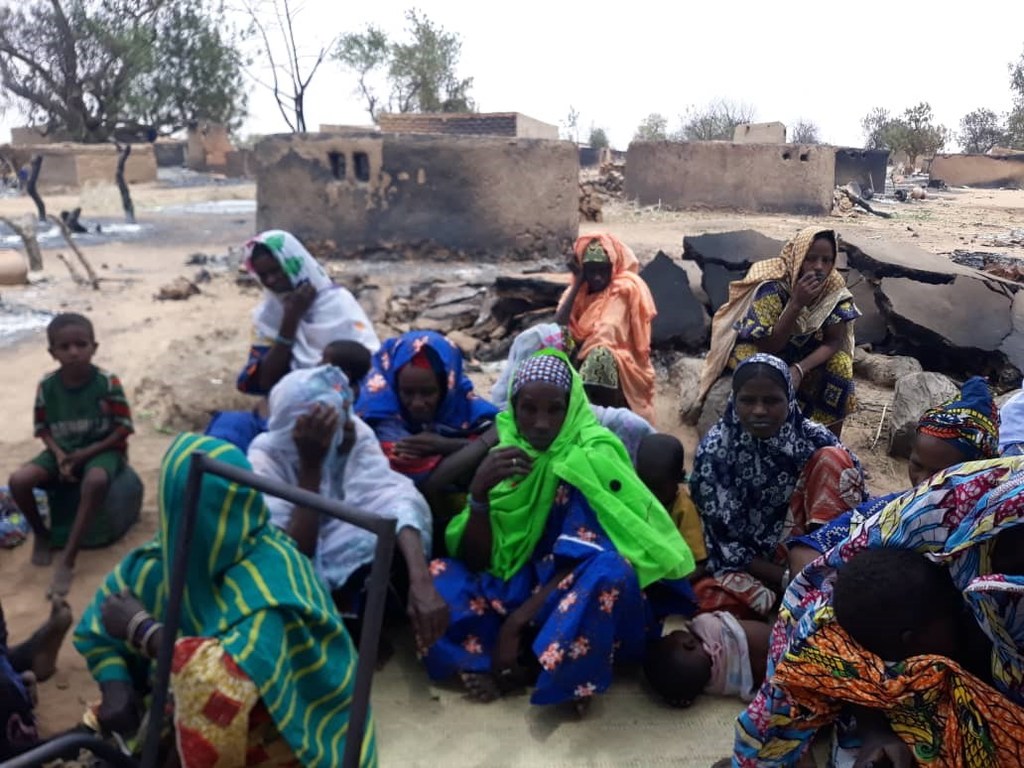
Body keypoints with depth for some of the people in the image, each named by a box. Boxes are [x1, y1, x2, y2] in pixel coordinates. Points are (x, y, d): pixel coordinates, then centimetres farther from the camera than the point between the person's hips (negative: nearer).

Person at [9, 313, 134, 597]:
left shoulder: (107, 382, -15)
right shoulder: (47, 385, -5)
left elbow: (123, 429, -10)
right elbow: (43, 429, 5)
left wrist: (85, 454, -17)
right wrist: (60, 455, -14)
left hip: (101, 449, -4)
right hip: (62, 450, 4)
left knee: (95, 481, -39)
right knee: (18, 481, -23)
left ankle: (68, 558, -28)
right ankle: (41, 534, 8)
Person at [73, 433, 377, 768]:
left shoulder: (268, 578, -29)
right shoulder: (170, 554, -7)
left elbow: (236, 677, -43)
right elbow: (101, 613, 5)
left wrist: (141, 629, -29)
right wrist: (116, 688, -12)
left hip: (287, 725, -7)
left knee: (208, 678, -32)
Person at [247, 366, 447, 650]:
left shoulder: (357, 433, -17)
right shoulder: (266, 456, -23)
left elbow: (393, 497, -35)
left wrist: (421, 582, -51)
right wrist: (311, 465, -38)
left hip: (347, 559, 1)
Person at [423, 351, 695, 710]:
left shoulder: (594, 456, -13)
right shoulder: (505, 453, -1)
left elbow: (584, 560, -19)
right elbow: (477, 561, -4)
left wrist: (517, 621, -23)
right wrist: (479, 491, -21)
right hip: (519, 589, 4)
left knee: (609, 572, -36)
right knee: (439, 574, -16)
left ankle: (529, 666, -15)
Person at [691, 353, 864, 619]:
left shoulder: (813, 438, -9)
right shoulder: (714, 450, -13)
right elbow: (722, 540, -12)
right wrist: (785, 578, -21)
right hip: (748, 563, -1)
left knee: (832, 459, -17)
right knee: (709, 605, -35)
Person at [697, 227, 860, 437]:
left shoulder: (835, 286, -16)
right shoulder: (771, 286, -30)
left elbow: (835, 341, -16)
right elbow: (769, 347, -30)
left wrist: (800, 369, -33)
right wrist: (796, 303, -40)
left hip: (802, 347, 4)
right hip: (755, 344, -4)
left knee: (840, 365, -19)